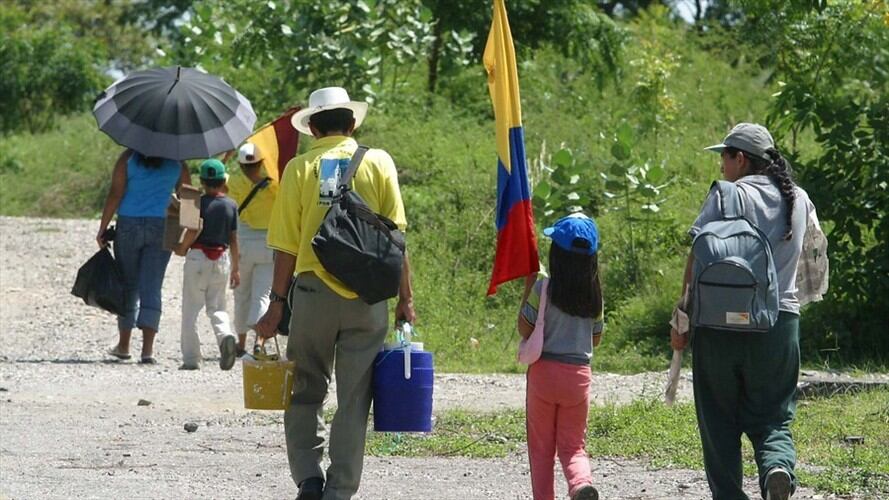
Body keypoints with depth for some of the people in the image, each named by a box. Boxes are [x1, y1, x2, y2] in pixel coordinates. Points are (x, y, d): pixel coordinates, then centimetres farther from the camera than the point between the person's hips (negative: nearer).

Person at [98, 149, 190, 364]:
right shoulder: (177, 163, 4)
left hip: (129, 225, -1)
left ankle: (124, 345, 22)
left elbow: (115, 194, -7)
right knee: (151, 289, -1)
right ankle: (147, 349, -12)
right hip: (162, 228, 1)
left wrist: (103, 228, -3)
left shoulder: (128, 158, -2)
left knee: (128, 286, 13)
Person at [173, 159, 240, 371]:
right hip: (221, 260, 3)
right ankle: (225, 335, -19)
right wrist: (235, 269, 14)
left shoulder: (199, 202, -7)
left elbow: (195, 228, -20)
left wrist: (182, 247, -2)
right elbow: (234, 239, 7)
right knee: (216, 307, 12)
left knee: (191, 309, 5)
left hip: (198, 257, -3)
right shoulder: (231, 206, 4)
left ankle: (191, 358, 2)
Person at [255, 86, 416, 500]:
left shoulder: (300, 168, 0)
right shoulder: (378, 163, 2)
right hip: (368, 298, 1)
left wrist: (277, 304, 4)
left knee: (305, 393, 13)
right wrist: (405, 297, 5)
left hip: (314, 291, -1)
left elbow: (286, 245, -2)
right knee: (353, 400, 6)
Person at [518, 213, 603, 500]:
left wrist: (527, 287, -1)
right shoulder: (594, 296, 0)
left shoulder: (543, 289, -12)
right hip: (579, 373, 3)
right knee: (572, 446, 8)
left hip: (544, 371, -3)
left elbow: (525, 330, -5)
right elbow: (596, 339, 10)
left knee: (541, 447, 9)